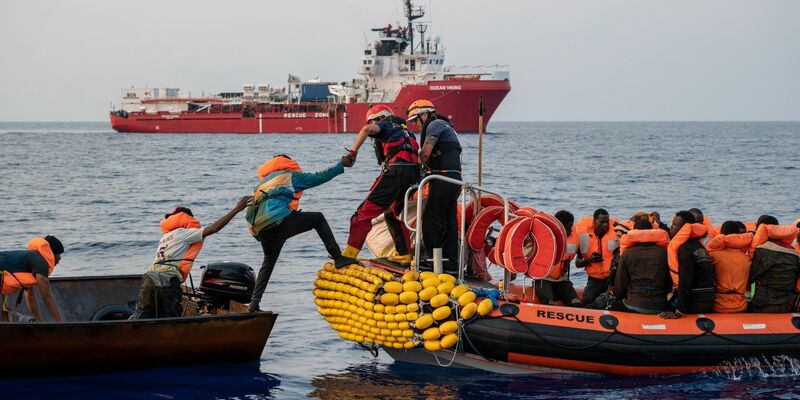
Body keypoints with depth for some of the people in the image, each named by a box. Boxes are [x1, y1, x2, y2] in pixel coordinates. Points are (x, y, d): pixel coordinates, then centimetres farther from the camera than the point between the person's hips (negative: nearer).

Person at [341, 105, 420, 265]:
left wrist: (353, 152, -9)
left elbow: (367, 130, -11)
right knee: (394, 214, 27)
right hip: (413, 175, 7)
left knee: (365, 212, -4)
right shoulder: (405, 131, 33)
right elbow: (417, 153, 30)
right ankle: (404, 255, 21)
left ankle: (349, 255, -10)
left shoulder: (384, 125, 11)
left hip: (395, 172, -7)